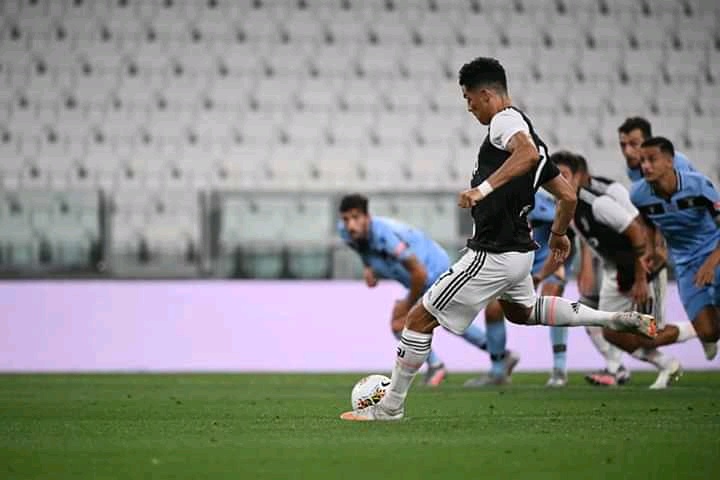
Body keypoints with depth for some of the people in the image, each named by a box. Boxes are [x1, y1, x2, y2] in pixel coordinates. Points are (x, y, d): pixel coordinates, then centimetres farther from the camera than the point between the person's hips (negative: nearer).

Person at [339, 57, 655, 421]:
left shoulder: (505, 119, -13)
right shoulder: (529, 134, 14)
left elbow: (528, 154, -36)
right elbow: (567, 195, 18)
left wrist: (484, 188, -41)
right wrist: (558, 234, 34)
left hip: (492, 256, -10)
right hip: (519, 248, 10)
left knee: (420, 319, -1)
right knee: (521, 311, 37)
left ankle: (390, 406, 6)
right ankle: (618, 319, 28)